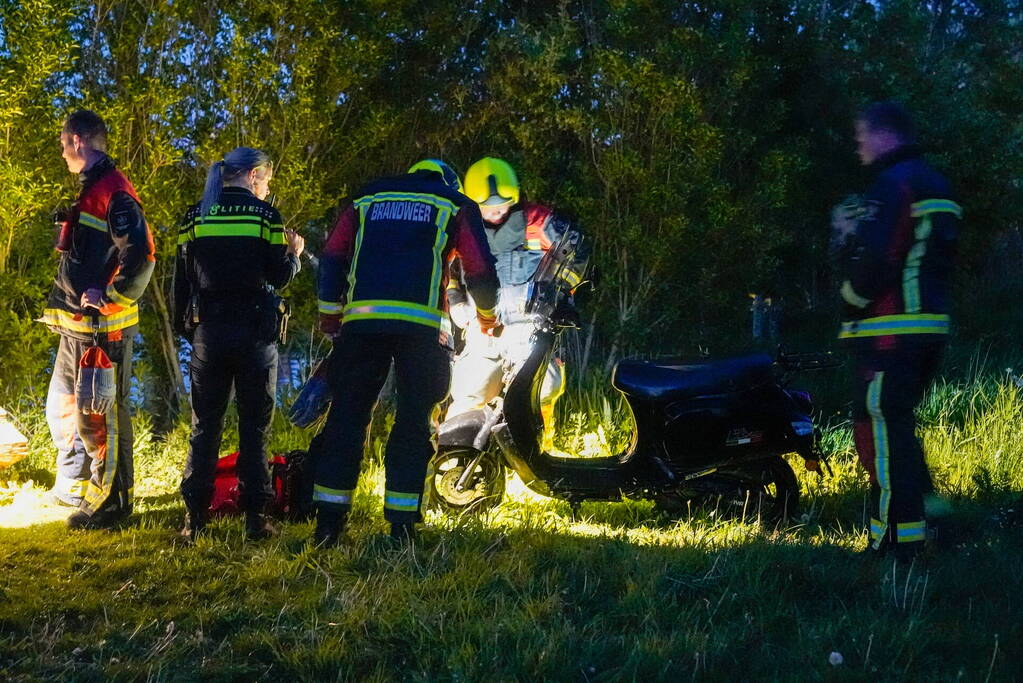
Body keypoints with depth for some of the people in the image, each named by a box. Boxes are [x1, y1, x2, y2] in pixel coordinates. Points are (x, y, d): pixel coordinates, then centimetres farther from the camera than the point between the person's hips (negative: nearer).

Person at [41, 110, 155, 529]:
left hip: (102, 326, -11)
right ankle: (73, 487, 34)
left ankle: (111, 503, 7)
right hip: (76, 325, 11)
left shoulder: (113, 191, -16)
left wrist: (110, 297, -21)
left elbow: (141, 255, -26)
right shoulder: (92, 188, 17)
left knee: (100, 414, -3)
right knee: (62, 404, 21)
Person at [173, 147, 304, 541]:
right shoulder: (263, 214, -4)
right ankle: (254, 517, 3)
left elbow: (182, 279, 7)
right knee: (254, 428, 4)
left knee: (204, 427, 8)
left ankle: (195, 519, 6)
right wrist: (294, 253, 13)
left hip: (208, 331, 3)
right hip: (254, 331, -3)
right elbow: (278, 276, -6)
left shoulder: (195, 216, 7)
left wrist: (185, 326, 14)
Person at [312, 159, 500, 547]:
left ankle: (328, 525, 3)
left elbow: (333, 257, 16)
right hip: (422, 324, -2)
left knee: (347, 415, 5)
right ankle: (401, 528, 0)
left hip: (362, 320, 2)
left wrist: (329, 312, 23)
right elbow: (480, 269, 12)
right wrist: (487, 316, 28)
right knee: (413, 422, 3)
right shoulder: (455, 205, 16)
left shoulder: (366, 199, 24)